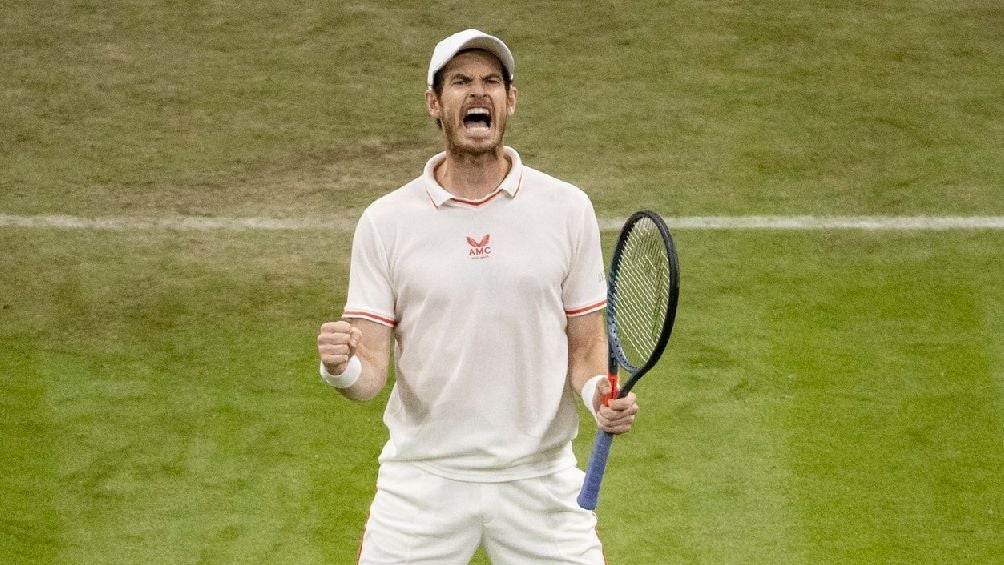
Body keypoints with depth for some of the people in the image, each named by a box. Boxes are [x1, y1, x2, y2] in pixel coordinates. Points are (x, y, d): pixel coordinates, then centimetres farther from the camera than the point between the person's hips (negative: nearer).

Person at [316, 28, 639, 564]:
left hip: (540, 478, 1)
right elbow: (371, 373, -3)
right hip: (422, 482, 0)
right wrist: (341, 368, -25)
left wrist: (600, 392, -15)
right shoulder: (384, 222, -1)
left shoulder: (567, 208, 1)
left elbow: (586, 343, 6)